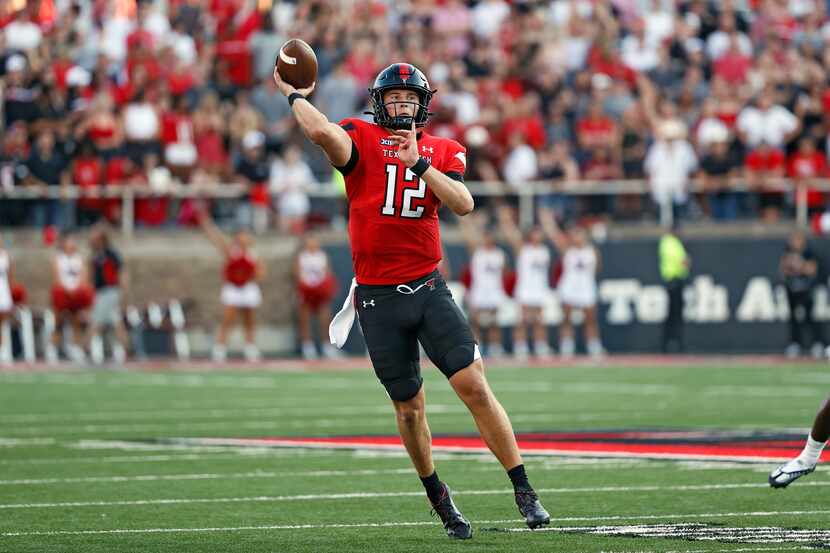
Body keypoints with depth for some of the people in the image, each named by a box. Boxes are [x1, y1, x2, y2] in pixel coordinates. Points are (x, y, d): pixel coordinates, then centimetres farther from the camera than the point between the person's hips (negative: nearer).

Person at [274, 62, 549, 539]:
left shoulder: (443, 151, 7)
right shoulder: (361, 139, -2)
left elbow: (463, 204, -12)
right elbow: (323, 132, -25)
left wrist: (417, 162, -19)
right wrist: (294, 96, -10)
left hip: (428, 288, 1)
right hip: (378, 298, -1)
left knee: (474, 385, -10)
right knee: (410, 407, 7)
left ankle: (525, 493, -4)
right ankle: (437, 496, 28)